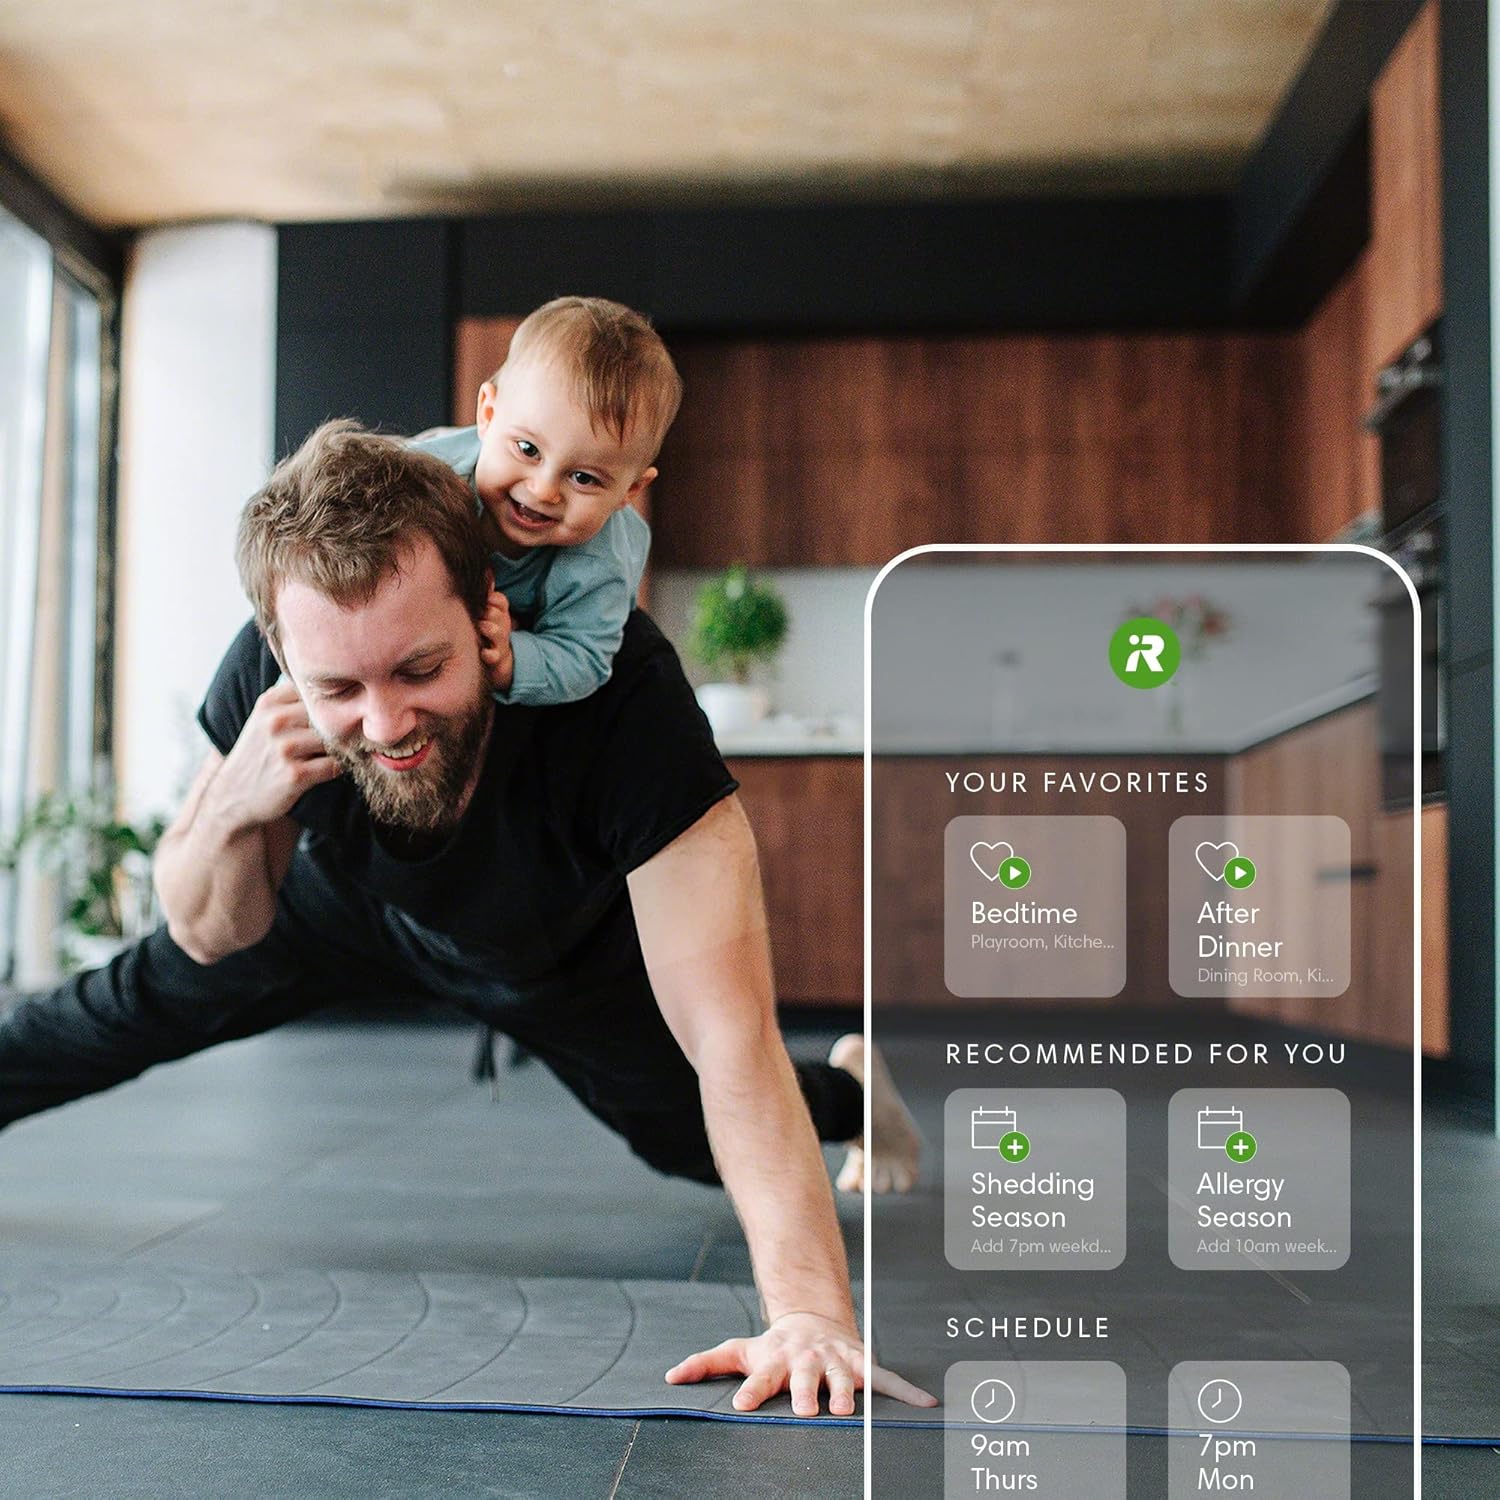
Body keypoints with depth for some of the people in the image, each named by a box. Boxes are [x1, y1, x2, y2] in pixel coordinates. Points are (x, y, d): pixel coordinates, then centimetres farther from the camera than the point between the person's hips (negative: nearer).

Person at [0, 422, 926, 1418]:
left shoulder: (624, 693, -48)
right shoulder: (270, 678, -36)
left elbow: (730, 1036, -50)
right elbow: (210, 940, -20)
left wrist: (810, 1310, -57)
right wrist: (233, 810, -42)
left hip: (570, 952, -2)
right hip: (353, 905, 2)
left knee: (689, 1140, 12)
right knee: (151, 1002, 9)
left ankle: (853, 1089, 47)